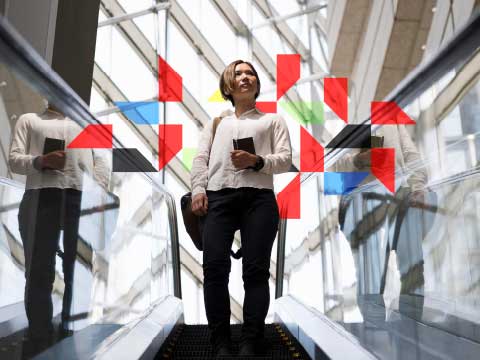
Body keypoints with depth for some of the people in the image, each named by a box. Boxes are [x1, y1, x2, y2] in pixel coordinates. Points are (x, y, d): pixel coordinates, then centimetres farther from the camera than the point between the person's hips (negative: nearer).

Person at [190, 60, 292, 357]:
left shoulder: (273, 120, 24)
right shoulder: (216, 122, 29)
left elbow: (286, 159, 9)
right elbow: (201, 158, 15)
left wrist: (257, 162, -10)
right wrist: (198, 190, -2)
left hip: (259, 197, -1)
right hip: (218, 196, 2)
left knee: (256, 269, -8)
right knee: (215, 267, -9)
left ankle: (250, 342, -2)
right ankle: (221, 341, -2)